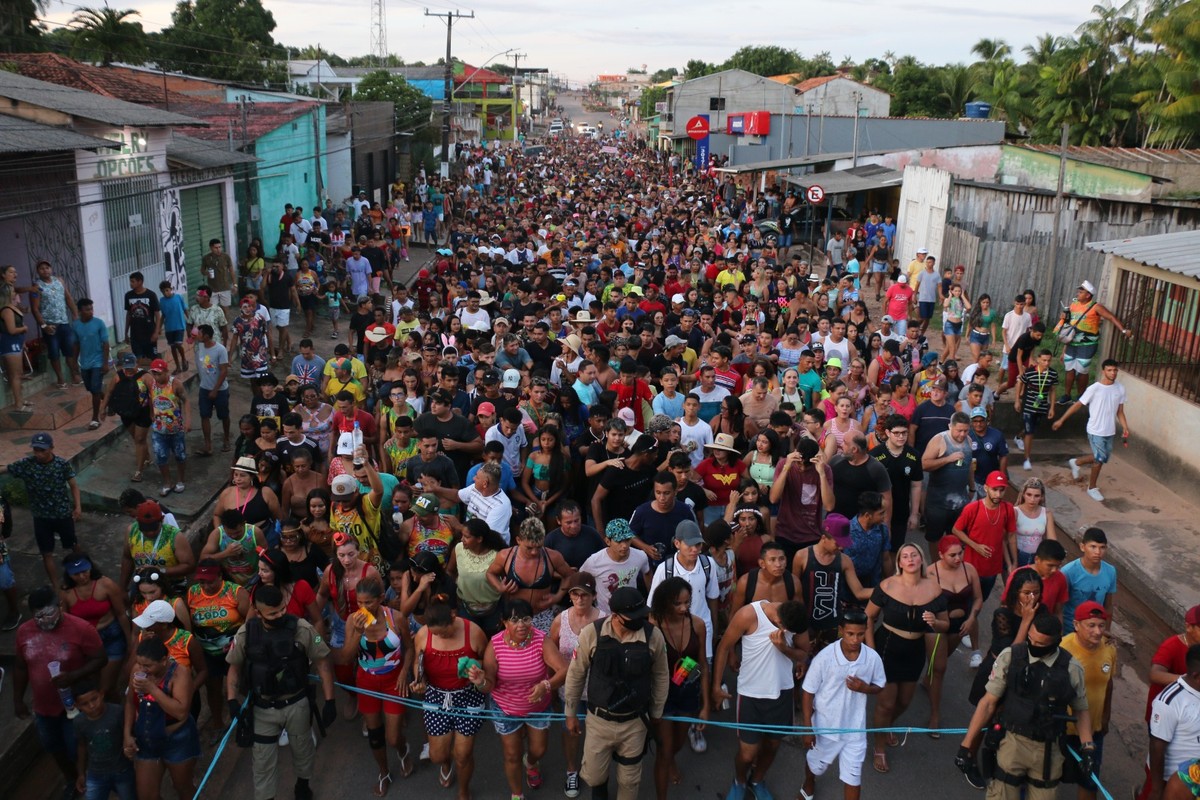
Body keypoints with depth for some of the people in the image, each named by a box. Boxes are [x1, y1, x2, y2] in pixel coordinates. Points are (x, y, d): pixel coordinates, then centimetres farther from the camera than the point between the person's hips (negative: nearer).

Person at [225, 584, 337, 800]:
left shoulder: (302, 629, -20)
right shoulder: (245, 634, -14)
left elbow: (322, 664, -12)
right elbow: (235, 668, 0)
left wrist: (329, 701, -13)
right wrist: (232, 700, -13)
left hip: (297, 705, 0)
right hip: (262, 708, 0)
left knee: (302, 749, 23)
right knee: (263, 760, 12)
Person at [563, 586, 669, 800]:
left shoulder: (653, 636, -18)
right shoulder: (591, 633, -21)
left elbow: (661, 676, -1)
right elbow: (576, 674, -6)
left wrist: (656, 712, 9)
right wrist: (570, 713, 3)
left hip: (635, 723, 0)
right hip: (599, 720, 0)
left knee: (629, 781, 17)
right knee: (593, 776, 16)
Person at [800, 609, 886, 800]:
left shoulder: (873, 658, -16)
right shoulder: (824, 657, -24)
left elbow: (880, 686, 2)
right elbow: (808, 693, -14)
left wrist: (865, 688, -22)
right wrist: (807, 727, -12)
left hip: (855, 729, 1)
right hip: (825, 726, -1)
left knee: (853, 777, 10)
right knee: (816, 765, 25)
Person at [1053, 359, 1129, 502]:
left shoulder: (1120, 389, 0)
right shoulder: (1094, 389, -16)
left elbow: (1120, 412, 8)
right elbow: (1078, 405, -9)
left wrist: (1125, 429, -1)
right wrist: (1061, 420, -9)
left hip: (1110, 432, 6)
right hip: (1096, 431, -6)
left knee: (1102, 458, 16)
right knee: (1099, 459, 0)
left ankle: (1076, 462, 42)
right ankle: (1092, 488, 18)